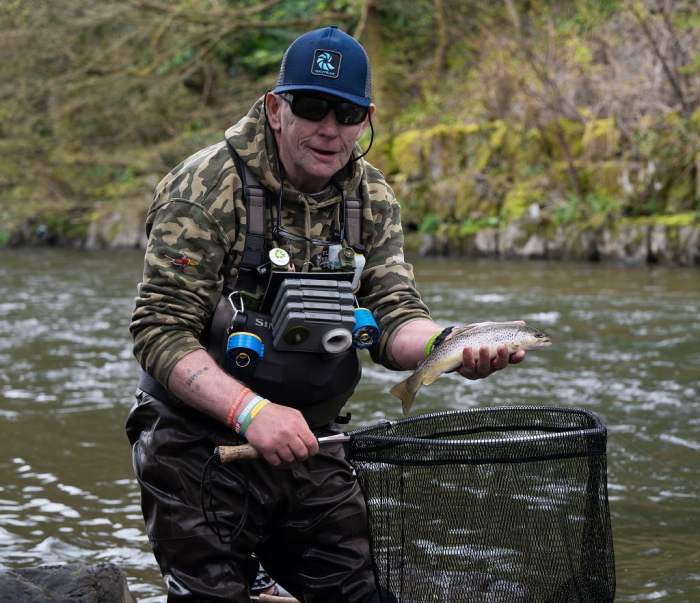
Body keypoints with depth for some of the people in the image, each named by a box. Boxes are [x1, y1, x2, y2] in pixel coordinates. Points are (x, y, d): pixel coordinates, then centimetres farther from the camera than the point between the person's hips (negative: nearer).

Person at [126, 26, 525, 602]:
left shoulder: (371, 198, 3)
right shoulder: (209, 186, -15)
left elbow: (394, 319, -4)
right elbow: (160, 332, -19)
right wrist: (251, 410, -31)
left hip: (308, 446, 5)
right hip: (199, 446, -5)